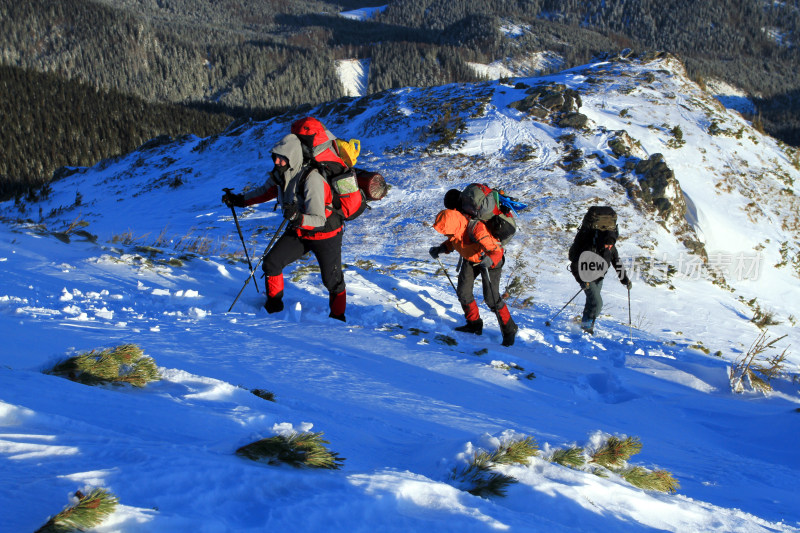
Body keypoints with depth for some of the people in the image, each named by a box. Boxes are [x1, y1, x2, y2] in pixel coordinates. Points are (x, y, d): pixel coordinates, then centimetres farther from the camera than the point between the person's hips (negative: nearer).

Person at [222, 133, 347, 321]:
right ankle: (273, 307, 13)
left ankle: (338, 317, 30)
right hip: (298, 231, 6)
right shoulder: (279, 175, -9)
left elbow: (319, 220, -37)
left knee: (332, 281, 5)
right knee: (271, 263, -7)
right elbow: (266, 191, 16)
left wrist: (298, 218, -54)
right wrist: (240, 200, 6)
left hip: (325, 234, -6)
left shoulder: (311, 179, -32)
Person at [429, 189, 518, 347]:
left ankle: (509, 329, 13)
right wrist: (441, 249, -13)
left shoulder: (476, 230, -41)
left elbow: (496, 252, -37)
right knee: (463, 292, 4)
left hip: (491, 260, -7)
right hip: (471, 259, 7)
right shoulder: (454, 227, -20)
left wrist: (489, 261, -58)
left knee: (491, 299, -7)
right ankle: (474, 324, 25)